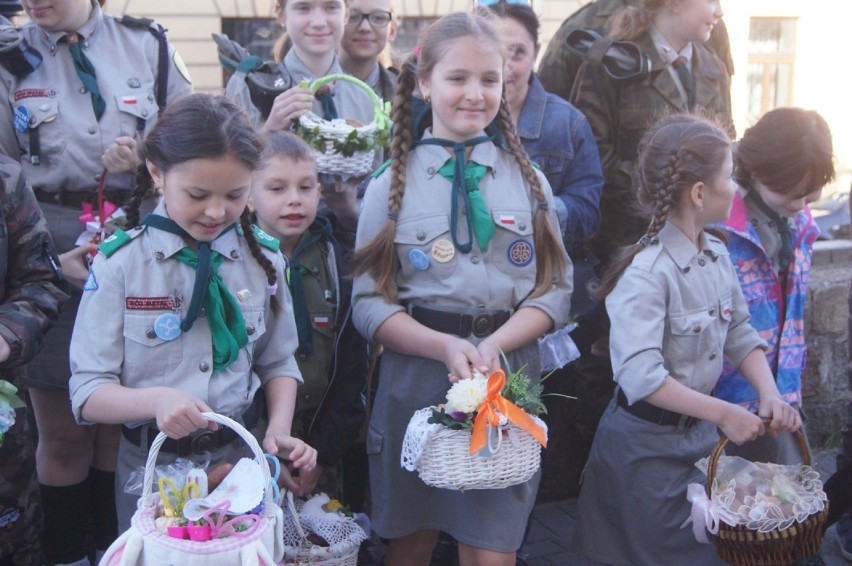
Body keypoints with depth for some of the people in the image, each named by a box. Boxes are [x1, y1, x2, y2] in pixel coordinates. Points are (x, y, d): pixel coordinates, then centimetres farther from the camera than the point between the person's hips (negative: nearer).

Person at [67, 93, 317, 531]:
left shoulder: (263, 258, -1)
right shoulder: (119, 263, -10)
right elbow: (87, 393, -12)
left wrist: (279, 430, -9)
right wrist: (155, 400, -31)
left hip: (244, 456, 2)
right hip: (153, 465, -2)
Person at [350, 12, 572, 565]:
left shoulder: (526, 178, 5)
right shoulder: (394, 183, 1)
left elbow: (555, 288, 2)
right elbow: (370, 302, -2)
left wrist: (493, 345, -15)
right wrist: (445, 346, -18)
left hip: (509, 378, 1)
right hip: (416, 377, 0)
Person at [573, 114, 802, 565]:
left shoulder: (717, 255, 1)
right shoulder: (646, 273, -25)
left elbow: (739, 333, 9)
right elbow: (642, 377, -32)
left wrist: (769, 393, -7)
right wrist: (724, 414, -26)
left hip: (700, 430, 8)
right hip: (649, 442, -8)